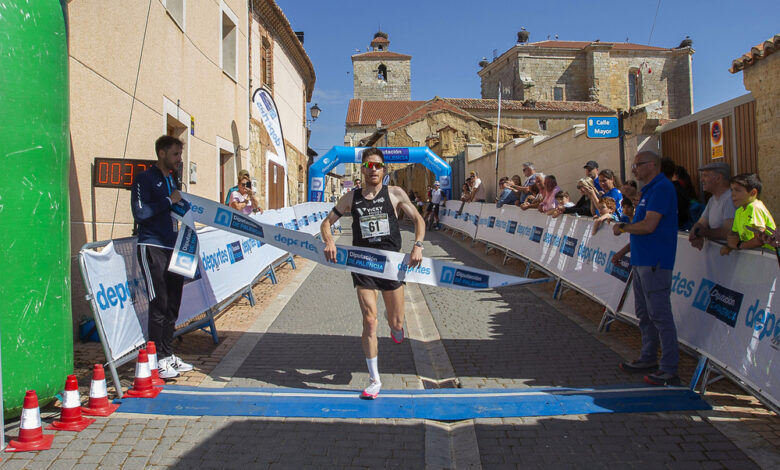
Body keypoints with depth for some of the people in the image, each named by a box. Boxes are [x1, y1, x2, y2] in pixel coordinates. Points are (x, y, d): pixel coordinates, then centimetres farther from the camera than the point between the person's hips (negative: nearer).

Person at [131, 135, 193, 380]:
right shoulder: (145, 179, -6)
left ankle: (168, 355, 20)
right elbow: (140, 213, -18)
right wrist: (169, 201, -15)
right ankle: (157, 359, 3)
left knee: (172, 304, 10)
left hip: (172, 248, 8)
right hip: (152, 248, -8)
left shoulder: (172, 180, 19)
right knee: (159, 304, -7)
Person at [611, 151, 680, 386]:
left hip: (655, 261, -11)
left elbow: (649, 226, -23)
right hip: (642, 260, 11)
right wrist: (624, 250, 21)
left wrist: (622, 227, -7)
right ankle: (648, 358, 28)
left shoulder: (662, 188, -14)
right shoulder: (650, 190, 18)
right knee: (644, 313, 17)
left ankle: (669, 370, 0)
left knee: (659, 314, -6)